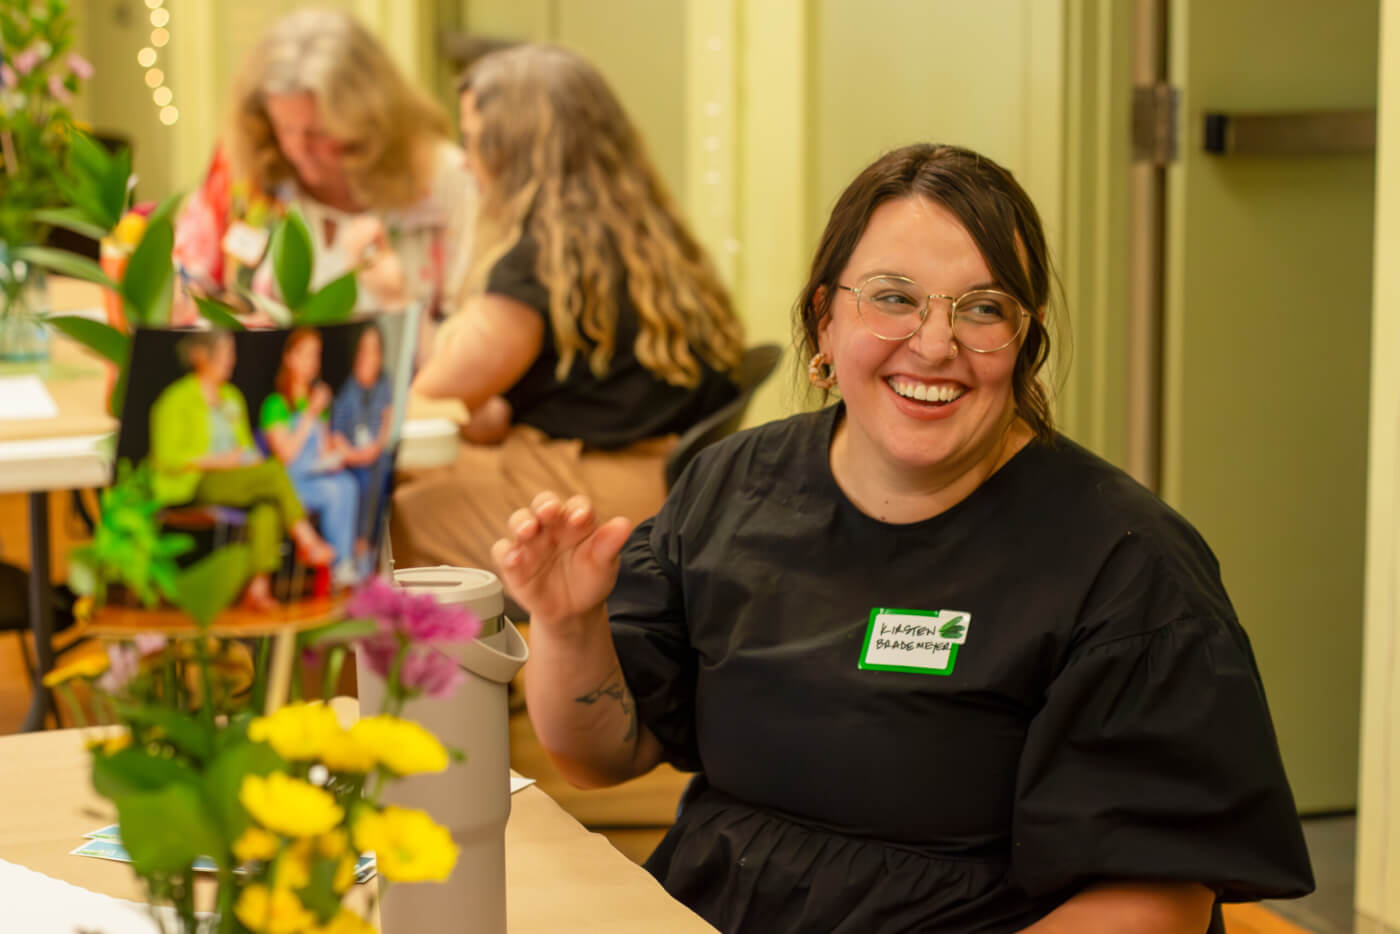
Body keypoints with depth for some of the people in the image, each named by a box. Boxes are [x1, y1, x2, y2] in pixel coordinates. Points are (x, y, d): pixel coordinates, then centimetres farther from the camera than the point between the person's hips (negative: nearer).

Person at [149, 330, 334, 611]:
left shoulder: (232, 397, 21)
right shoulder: (177, 400, -2)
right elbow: (167, 458, -8)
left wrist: (253, 458, 2)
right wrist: (217, 461, -15)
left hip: (238, 478, 7)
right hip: (197, 484, -6)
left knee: (268, 504, -30)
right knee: (275, 472, -29)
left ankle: (258, 587, -37)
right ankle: (308, 542, -21)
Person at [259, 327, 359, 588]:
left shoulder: (318, 399, 18)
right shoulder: (275, 405, -3)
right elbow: (286, 454, -10)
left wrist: (334, 457, -1)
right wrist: (310, 415, -12)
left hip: (320, 475, 5)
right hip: (290, 483, -5)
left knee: (348, 485, -28)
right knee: (330, 491, -33)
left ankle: (347, 563, -33)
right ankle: (339, 564, -28)